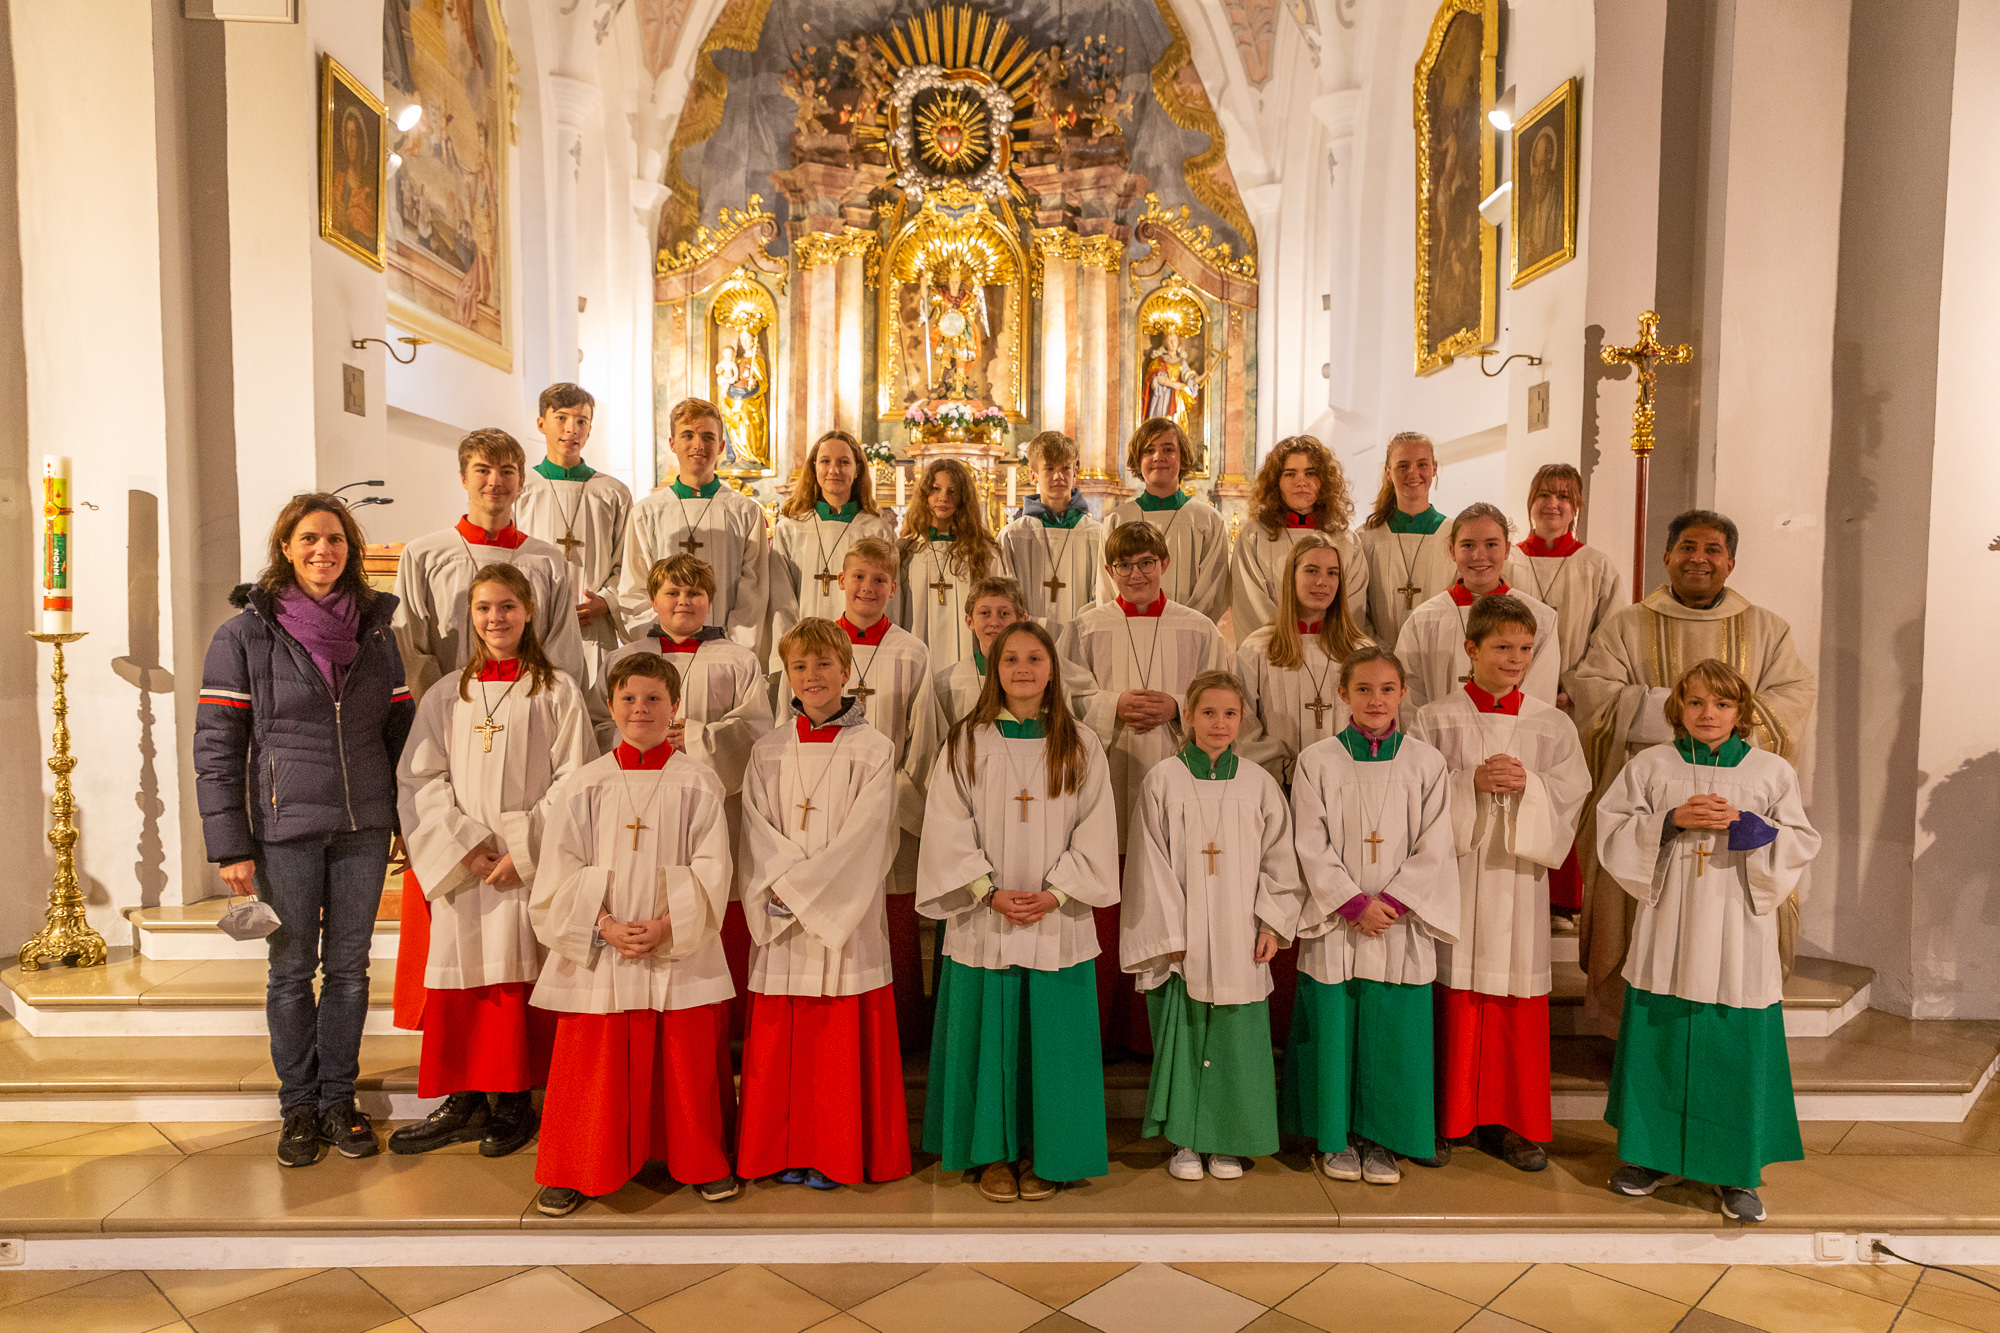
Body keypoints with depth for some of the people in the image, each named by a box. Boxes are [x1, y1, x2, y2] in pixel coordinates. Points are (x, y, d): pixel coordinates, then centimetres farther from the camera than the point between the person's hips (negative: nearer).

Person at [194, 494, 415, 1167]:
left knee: (349, 967, 9)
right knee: (292, 970, 7)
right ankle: (299, 1106, 21)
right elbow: (216, 747, -4)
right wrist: (231, 846, -8)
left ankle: (339, 1098, 22)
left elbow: (399, 730, 10)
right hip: (286, 829, -2)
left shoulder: (376, 630, 6)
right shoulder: (245, 635, -3)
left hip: (364, 827, 3)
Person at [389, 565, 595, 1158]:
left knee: (518, 981, 1)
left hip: (530, 866, -2)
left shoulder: (557, 693, 1)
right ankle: (463, 1103, 17)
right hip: (460, 865, 3)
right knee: (460, 980, 4)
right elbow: (419, 780, 5)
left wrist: (522, 850, -12)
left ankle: (514, 1103, 14)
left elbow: (573, 784, -4)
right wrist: (465, 842, -9)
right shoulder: (445, 697, 10)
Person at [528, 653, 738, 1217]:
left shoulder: (698, 785, 0)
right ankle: (575, 1172, 25)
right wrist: (605, 927, -13)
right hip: (598, 955, 1)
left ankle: (705, 1162, 27)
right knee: (593, 1067, 6)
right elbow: (562, 873, -1)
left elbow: (711, 871, -5)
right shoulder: (583, 785, 3)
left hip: (681, 953, 0)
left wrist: (666, 926, -16)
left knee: (689, 1064, 7)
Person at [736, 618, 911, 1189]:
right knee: (780, 1040, 5)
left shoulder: (873, 750, -1)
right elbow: (757, 831, 3)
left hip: (845, 917, -3)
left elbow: (862, 837, -9)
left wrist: (799, 884, -13)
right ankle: (783, 1151, 20)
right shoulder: (768, 753, 9)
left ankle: (837, 1155, 15)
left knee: (843, 1039, 1)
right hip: (781, 921, 3)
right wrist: (784, 882, -13)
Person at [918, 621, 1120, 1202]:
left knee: (1051, 1040, 6)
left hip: (1058, 924, 0)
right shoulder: (967, 742, 2)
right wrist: (991, 892, -12)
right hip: (983, 922, 0)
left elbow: (1095, 831, 0)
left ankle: (1044, 1154, 22)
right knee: (989, 1039, 6)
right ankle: (994, 1153, 22)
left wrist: (1055, 894, -11)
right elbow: (950, 828, -2)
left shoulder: (1081, 746, 3)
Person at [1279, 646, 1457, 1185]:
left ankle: (1380, 1139, 20)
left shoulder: (1426, 763, 2)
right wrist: (1355, 904, -11)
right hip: (1334, 924, -1)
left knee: (1394, 1033, 4)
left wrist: (1391, 903, -11)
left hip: (1402, 923, 1)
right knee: (1335, 1030, 4)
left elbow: (1434, 848, -1)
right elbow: (1312, 847, -4)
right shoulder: (1317, 761, -1)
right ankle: (1337, 1137, 21)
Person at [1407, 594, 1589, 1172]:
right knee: (1453, 994, 2)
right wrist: (1471, 785, -16)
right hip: (1453, 873, -2)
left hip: (1519, 876, 2)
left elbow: (1571, 799, 3)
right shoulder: (1435, 720, 1)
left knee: (1518, 1001, 5)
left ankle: (1511, 1123, 19)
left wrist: (1528, 787, -14)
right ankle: (1446, 1118, 16)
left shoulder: (1552, 725, 7)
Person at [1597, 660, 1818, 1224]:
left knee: (1737, 1046, 2)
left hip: (1738, 935, 0)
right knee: (1658, 1041, 7)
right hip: (1667, 930, 0)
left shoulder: (1772, 771, 5)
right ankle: (1652, 1154, 23)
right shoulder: (1649, 766, 4)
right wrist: (1671, 822, -15)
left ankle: (1736, 1170, 17)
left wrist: (1746, 826, -14)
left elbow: (1800, 845, 3)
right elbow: (1614, 833, 0)